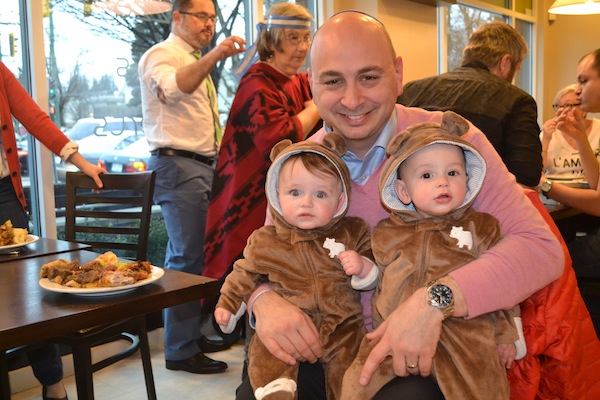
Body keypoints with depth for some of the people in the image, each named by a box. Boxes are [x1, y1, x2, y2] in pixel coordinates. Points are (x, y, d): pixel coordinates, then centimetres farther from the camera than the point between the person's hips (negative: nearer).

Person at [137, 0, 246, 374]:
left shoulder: (197, 64, 22)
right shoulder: (161, 55, -6)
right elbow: (173, 88, -30)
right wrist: (213, 56, -42)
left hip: (204, 165, 9)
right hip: (178, 164, -9)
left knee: (196, 254, 13)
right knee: (186, 257, -8)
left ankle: (193, 331, 25)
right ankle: (181, 350, 1)